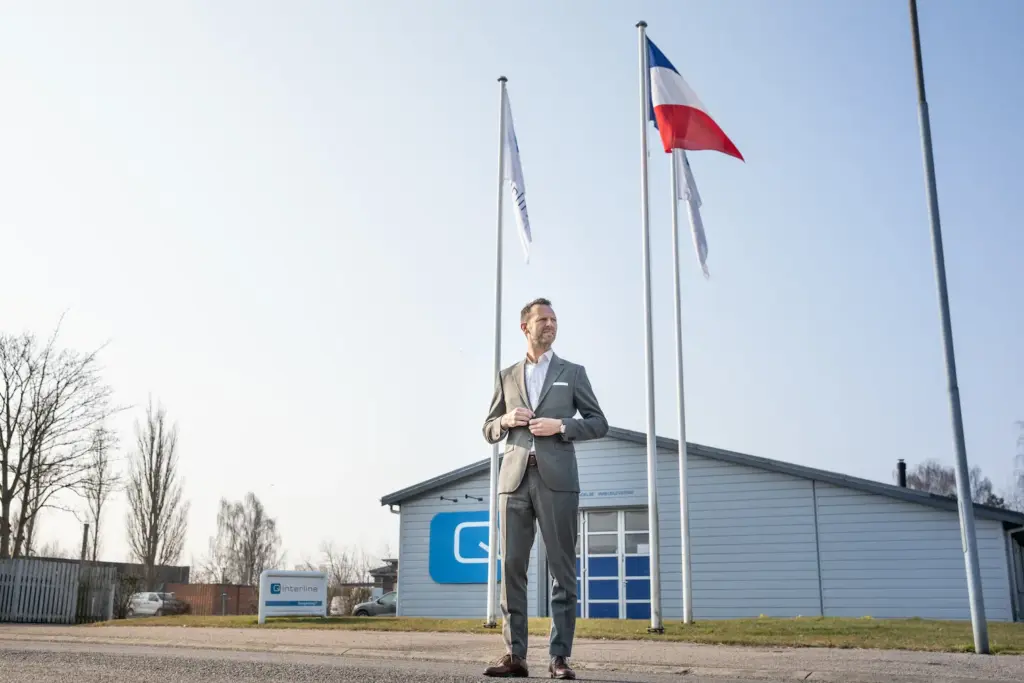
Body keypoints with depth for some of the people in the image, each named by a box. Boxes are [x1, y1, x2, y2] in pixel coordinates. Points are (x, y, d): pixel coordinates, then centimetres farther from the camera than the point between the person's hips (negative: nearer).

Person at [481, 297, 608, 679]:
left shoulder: (572, 372, 12)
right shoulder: (506, 377, 17)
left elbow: (599, 424, 9)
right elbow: (489, 431, 18)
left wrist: (561, 426, -8)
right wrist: (506, 420, -4)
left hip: (556, 479, -2)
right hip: (515, 478, 2)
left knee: (562, 569, -2)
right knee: (512, 566, -2)